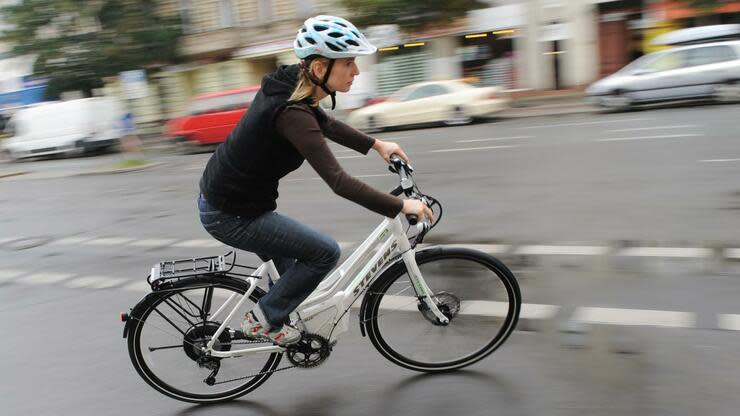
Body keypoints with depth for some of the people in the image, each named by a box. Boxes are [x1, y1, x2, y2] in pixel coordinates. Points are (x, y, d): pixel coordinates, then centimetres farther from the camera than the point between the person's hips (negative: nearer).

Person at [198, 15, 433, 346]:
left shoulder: (290, 83, -2)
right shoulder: (292, 113, -29)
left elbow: (326, 125, 18)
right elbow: (339, 182, -33)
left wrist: (376, 144, 16)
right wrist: (401, 206, -25)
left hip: (221, 196, 9)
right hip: (230, 216, -9)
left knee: (289, 270, 23)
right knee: (325, 253, -4)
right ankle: (263, 319, 10)